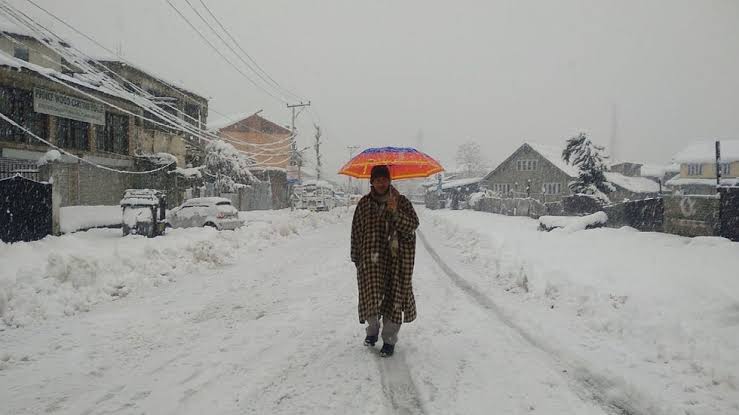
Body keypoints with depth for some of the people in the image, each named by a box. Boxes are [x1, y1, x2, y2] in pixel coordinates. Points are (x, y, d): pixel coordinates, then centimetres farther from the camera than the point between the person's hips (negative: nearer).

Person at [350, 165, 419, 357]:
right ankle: (373, 329, 29)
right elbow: (356, 231, 9)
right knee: (371, 295, 0)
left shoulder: (401, 202, 1)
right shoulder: (364, 204, 5)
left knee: (393, 297, 1)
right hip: (371, 259, 1)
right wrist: (357, 257, 8)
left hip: (397, 259, -1)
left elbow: (412, 225, -9)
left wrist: (395, 212, -24)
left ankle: (389, 340, 16)